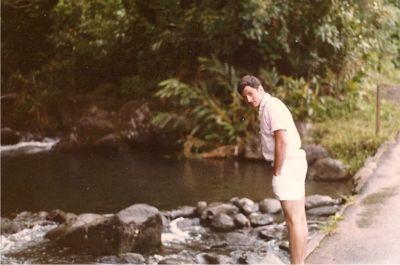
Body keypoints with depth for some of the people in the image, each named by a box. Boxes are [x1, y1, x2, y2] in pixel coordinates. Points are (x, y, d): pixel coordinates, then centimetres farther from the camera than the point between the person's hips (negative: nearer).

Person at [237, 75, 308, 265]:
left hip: (287, 165, -11)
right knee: (299, 218, 12)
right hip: (293, 163, 11)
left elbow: (282, 141, -22)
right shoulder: (268, 107, 17)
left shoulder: (271, 106, -14)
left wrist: (277, 172, -15)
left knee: (293, 220, -8)